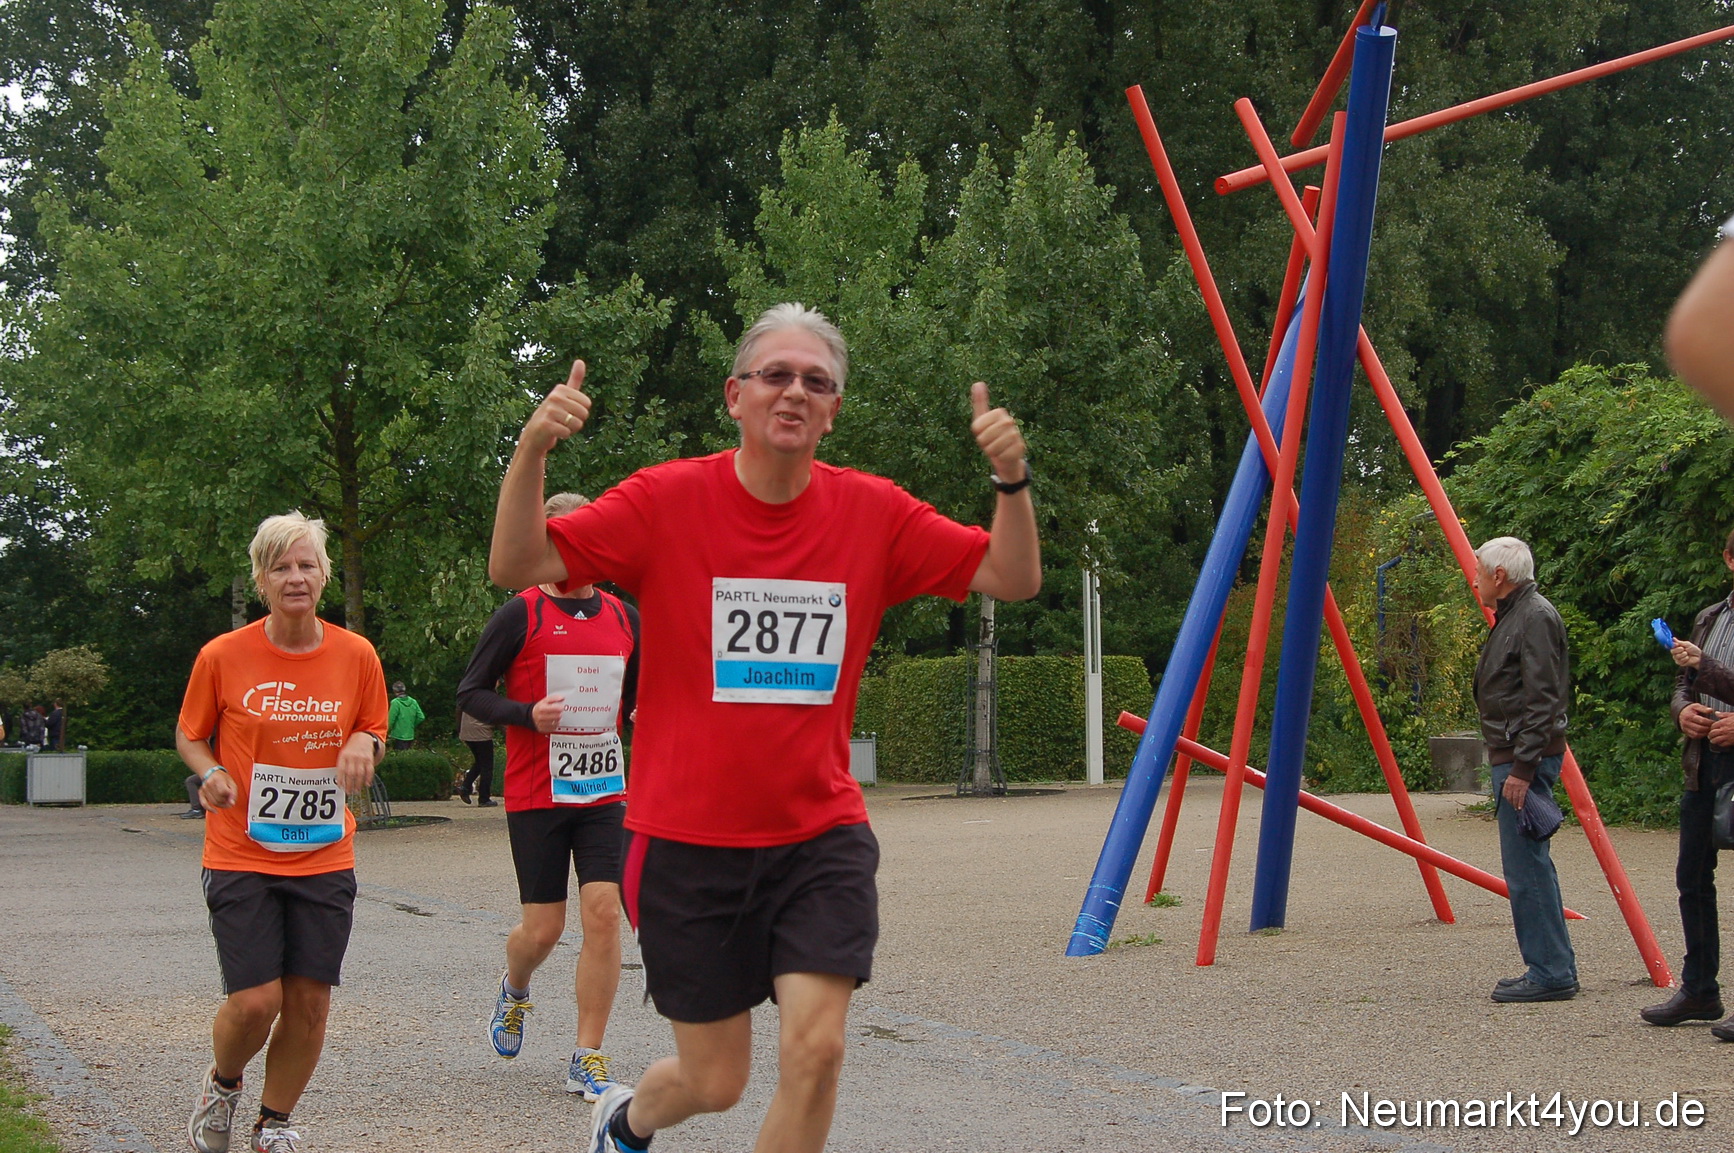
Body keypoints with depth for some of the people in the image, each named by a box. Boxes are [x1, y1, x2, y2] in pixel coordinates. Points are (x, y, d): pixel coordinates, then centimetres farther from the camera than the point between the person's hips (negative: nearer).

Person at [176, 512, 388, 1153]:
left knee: (309, 1002, 1)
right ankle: (222, 1085, 23)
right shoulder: (223, 656, -5)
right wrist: (211, 773, -13)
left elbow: (373, 735, 14)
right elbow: (190, 735, 8)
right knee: (255, 1000, -10)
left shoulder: (356, 655, 1)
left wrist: (364, 744, -10)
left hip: (325, 859, 2)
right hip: (241, 857, -2)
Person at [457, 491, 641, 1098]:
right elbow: (470, 692, -2)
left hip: (604, 791, 3)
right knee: (543, 928, 1)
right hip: (535, 794, -3)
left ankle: (588, 1059, 0)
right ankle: (513, 991, 38)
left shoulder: (625, 618, 9)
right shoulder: (521, 614, -5)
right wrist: (528, 715, -18)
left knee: (604, 913, -9)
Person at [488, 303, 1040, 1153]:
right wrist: (531, 451, -28)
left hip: (822, 836, 2)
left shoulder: (873, 512, -1)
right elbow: (516, 566, -13)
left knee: (816, 1048, -11)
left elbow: (1013, 579, -1)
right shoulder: (668, 500, -8)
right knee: (716, 1082, 9)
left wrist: (1011, 479, -18)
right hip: (689, 841, -2)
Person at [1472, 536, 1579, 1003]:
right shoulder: (1512, 616, 19)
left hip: (1527, 760, -11)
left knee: (1526, 868, -10)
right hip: (1512, 757, 11)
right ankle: (1552, 969, 15)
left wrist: (1523, 767, -22)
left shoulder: (1536, 617, -13)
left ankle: (1551, 974, -7)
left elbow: (1542, 699, -20)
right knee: (1527, 867, 11)